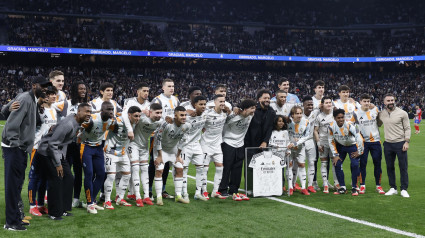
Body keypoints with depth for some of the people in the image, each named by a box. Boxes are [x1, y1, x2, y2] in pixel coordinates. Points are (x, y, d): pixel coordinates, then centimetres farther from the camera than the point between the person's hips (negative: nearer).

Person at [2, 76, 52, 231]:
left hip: (21, 148, 10)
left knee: (17, 184, 15)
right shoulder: (25, 99, -15)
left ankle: (16, 217, 24)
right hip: (14, 148, -10)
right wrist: (14, 143, -23)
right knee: (13, 184, -5)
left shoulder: (33, 101, 16)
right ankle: (11, 223, 1)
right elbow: (12, 123, -21)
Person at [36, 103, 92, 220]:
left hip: (59, 152, 9)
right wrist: (57, 164, -21)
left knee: (68, 178, 7)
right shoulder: (68, 124, -27)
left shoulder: (78, 123, 2)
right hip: (48, 152, -9)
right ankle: (54, 213, 2)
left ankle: (63, 209, 17)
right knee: (56, 181, -9)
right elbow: (52, 143, -26)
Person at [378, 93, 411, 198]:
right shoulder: (381, 114, 5)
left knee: (403, 167, 0)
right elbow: (377, 125, 21)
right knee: (390, 167, 9)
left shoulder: (402, 113, -5)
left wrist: (407, 142, -12)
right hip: (388, 144, 4)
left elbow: (407, 128, -3)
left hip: (400, 143, -4)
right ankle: (393, 188, 20)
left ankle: (404, 189, 8)